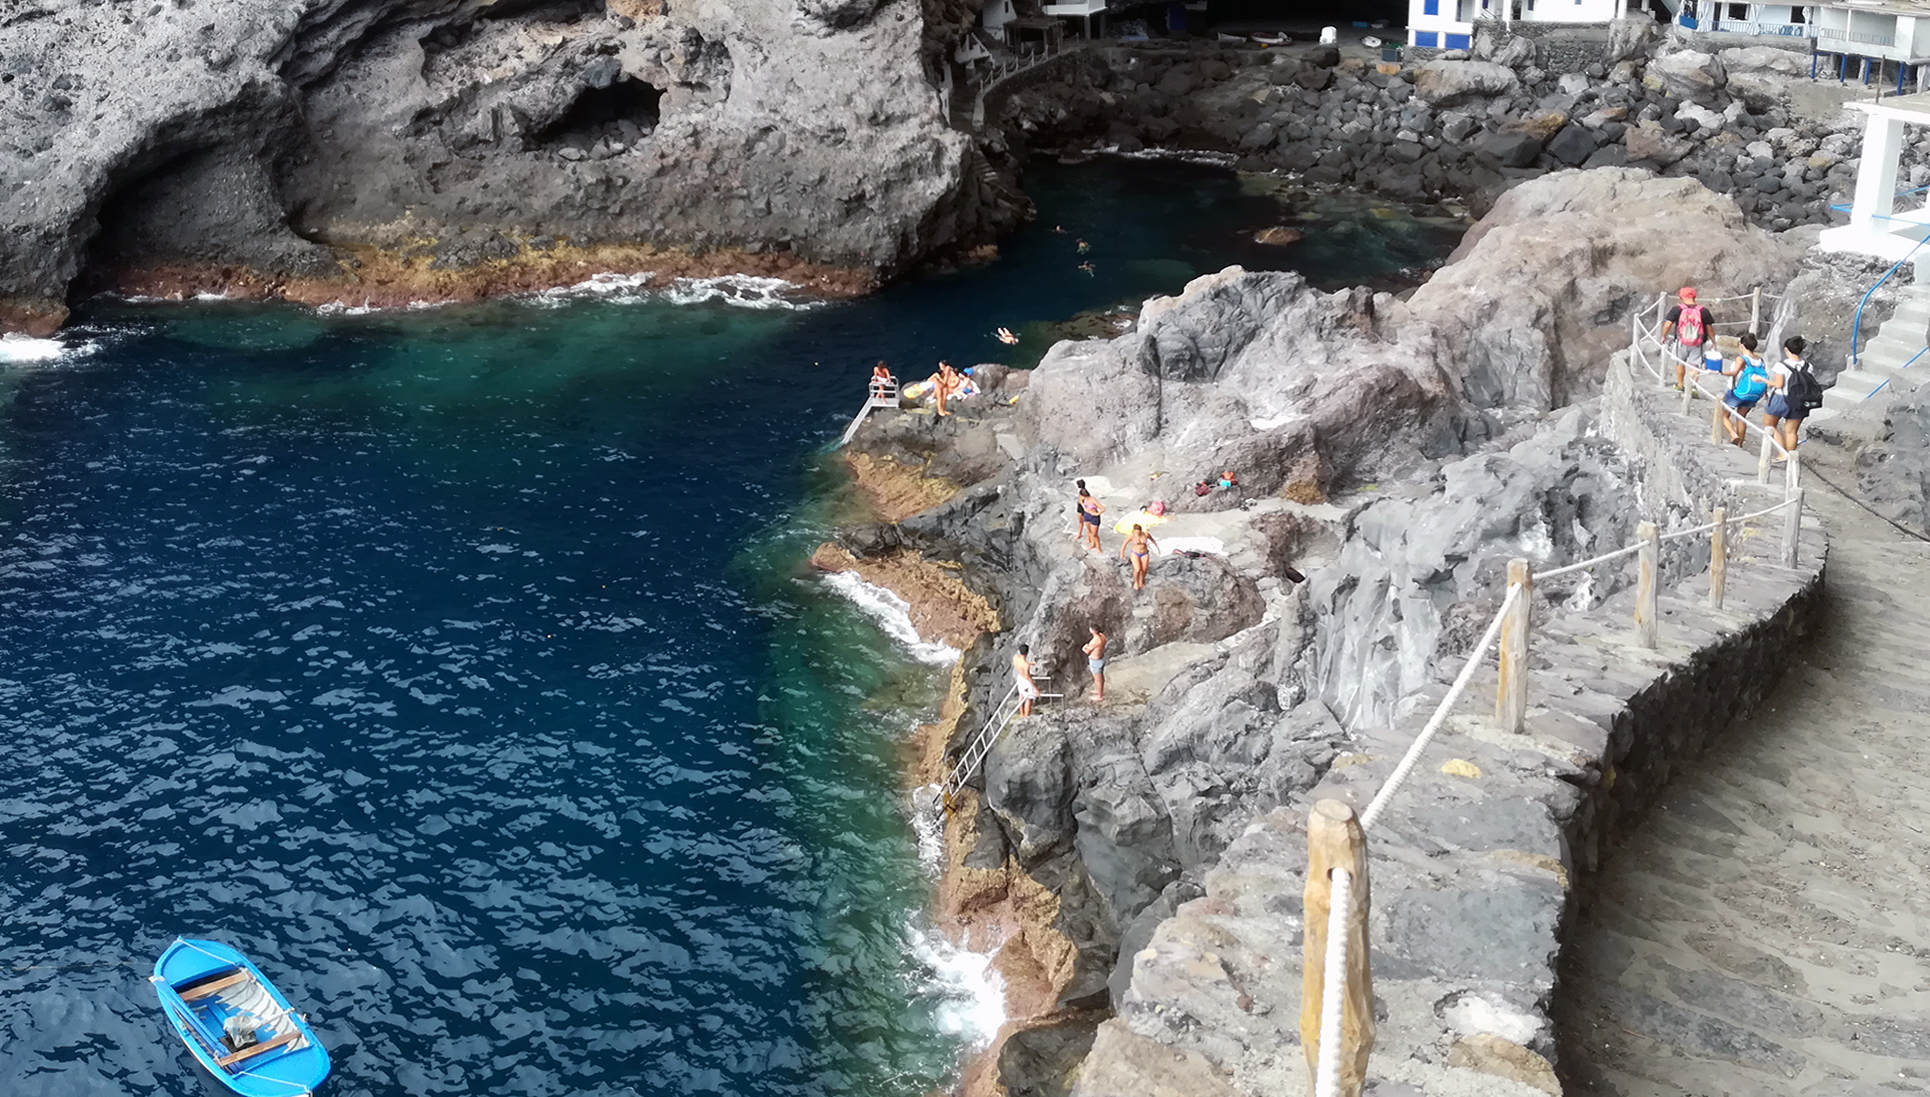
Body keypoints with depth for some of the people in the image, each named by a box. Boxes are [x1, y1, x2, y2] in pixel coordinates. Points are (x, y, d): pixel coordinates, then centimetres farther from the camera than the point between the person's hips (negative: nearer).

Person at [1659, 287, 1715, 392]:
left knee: (1680, 363, 20)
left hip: (1681, 342, 0)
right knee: (1694, 364, 6)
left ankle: (1679, 385, 34)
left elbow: (1668, 324, -11)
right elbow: (1709, 328, 2)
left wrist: (1663, 336, 5)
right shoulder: (1703, 310, -4)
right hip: (1697, 344, 0)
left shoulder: (1677, 309, -8)